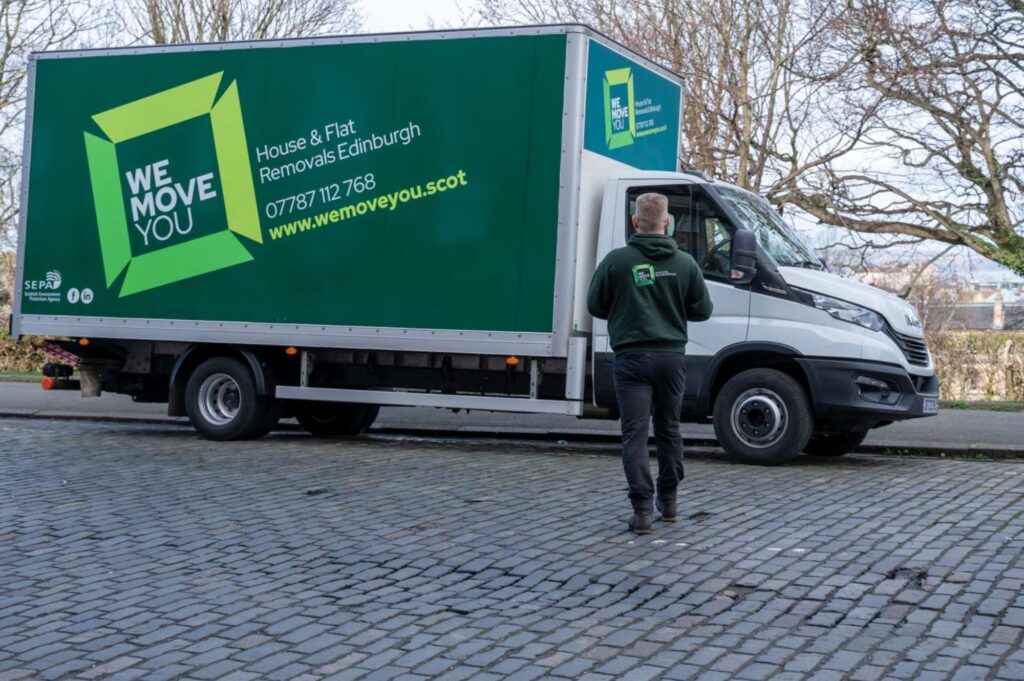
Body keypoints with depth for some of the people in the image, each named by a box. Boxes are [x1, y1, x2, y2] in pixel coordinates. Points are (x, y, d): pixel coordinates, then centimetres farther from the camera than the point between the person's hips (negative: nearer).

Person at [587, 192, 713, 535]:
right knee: (669, 429, 17)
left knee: (635, 433, -2)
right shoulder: (685, 262, 0)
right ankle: (668, 500, 26)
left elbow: (595, 306, 0)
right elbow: (702, 310, 7)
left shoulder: (617, 260, -8)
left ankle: (642, 509, -8)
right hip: (672, 355, 3)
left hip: (632, 357, -3)